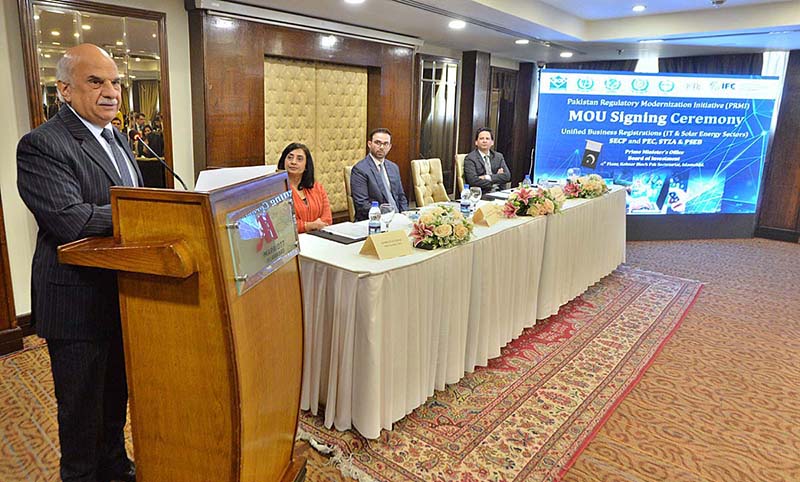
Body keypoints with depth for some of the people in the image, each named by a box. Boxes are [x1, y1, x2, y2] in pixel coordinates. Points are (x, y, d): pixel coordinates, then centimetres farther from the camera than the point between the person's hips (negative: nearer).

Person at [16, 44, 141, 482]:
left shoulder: (115, 138, 12)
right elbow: (69, 219, -29)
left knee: (116, 396, 24)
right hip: (78, 302, -8)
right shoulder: (41, 145, -17)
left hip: (122, 294, 8)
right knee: (82, 408, 11)